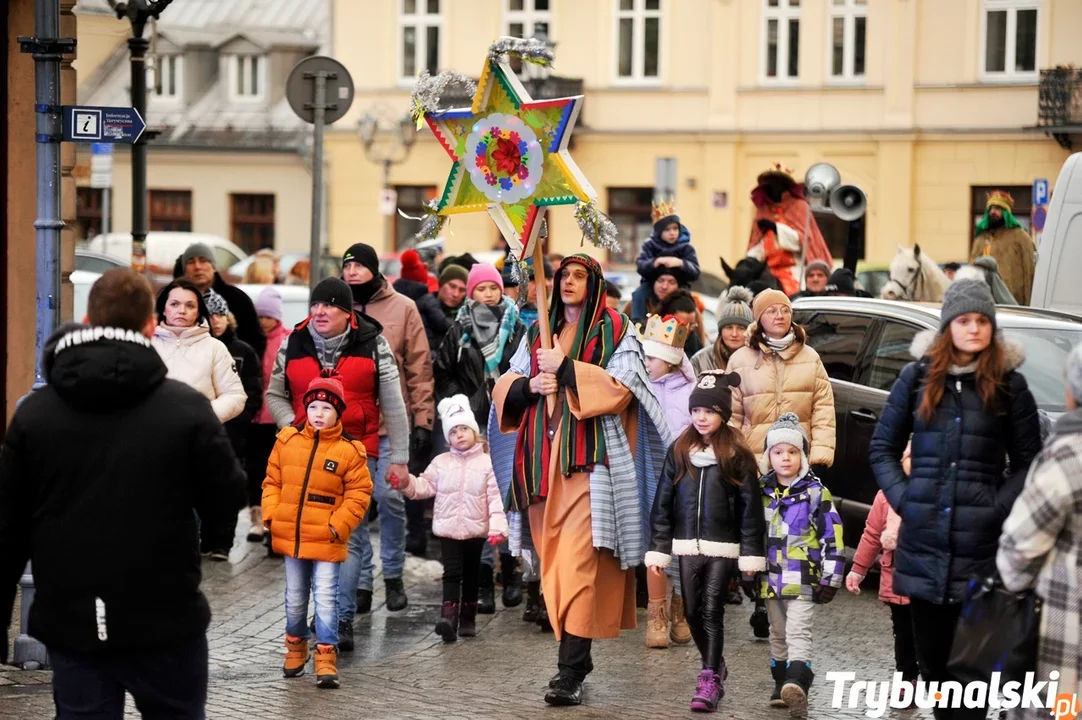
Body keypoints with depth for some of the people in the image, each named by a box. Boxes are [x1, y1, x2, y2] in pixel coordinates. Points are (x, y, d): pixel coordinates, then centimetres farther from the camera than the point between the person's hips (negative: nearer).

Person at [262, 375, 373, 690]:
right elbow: (272, 481, 9)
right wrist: (271, 516, -1)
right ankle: (295, 646, 33)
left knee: (326, 598, -4)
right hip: (290, 535, 3)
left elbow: (358, 495, -6)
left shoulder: (349, 451, -7)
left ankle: (326, 658, 1)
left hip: (326, 539, -3)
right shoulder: (287, 441, 2)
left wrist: (338, 526, -12)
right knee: (294, 598, 16)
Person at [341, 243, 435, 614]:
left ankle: (393, 575, 14)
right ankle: (361, 580, 10)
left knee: (390, 497, -3)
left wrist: (423, 420, -3)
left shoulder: (403, 308, 2)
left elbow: (420, 368, 2)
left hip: (392, 423, -2)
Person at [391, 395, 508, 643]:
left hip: (476, 529, 0)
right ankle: (448, 617, -19)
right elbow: (425, 486, 5)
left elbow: (496, 497, -8)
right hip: (448, 528, 0)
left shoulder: (486, 463, -3)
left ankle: (468, 618, 21)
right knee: (452, 573, -8)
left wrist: (497, 527, -17)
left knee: (470, 574, 11)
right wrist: (407, 483, -15)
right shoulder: (441, 462, 5)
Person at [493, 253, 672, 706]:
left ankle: (571, 671, -18)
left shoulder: (614, 331, 3)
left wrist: (565, 368, -11)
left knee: (577, 563, -14)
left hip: (587, 460, -6)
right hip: (542, 459, 6)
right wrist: (530, 385, -4)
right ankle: (577, 655, 16)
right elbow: (504, 389, 16)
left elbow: (619, 388, -9)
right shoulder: (537, 333, 19)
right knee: (552, 561, 6)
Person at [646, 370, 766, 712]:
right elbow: (662, 504, 7)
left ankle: (710, 680, -4)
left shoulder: (736, 456, -4)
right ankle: (715, 663, 31)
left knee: (712, 611, -7)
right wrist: (658, 551, 3)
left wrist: (751, 555, -7)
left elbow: (750, 508, -3)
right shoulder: (679, 452, 5)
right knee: (693, 612, 10)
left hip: (722, 548, -4)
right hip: (687, 546, 4)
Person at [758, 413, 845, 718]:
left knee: (798, 633, -14)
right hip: (772, 578, 6)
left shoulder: (815, 493, -7)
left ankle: (797, 683, -27)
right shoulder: (762, 492, 7)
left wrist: (831, 578, -9)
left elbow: (832, 536, -7)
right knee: (778, 634, 13)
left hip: (804, 578, -6)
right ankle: (782, 686, 22)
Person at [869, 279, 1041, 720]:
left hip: (981, 545, -2)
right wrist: (903, 499, -1)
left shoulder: (1009, 384, 2)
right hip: (924, 541, 2)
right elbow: (883, 448, 12)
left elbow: (1028, 460, 6)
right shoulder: (918, 377, 7)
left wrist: (999, 507, -8)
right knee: (931, 656, 10)